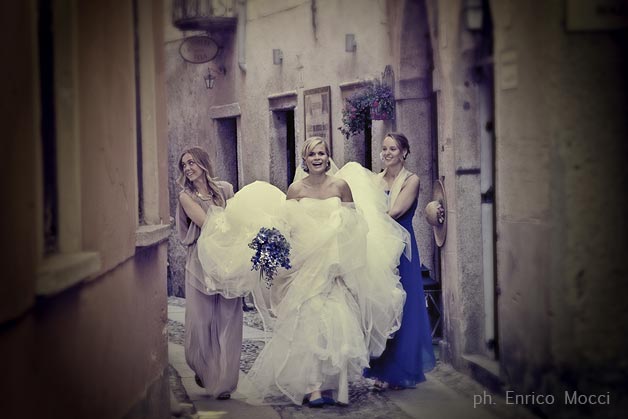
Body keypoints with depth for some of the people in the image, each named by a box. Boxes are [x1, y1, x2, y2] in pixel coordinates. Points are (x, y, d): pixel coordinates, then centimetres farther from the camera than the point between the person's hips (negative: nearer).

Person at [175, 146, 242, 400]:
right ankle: (203, 370, 27)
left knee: (227, 321, -2)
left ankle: (222, 383, 4)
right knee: (201, 321, 1)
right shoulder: (186, 196, 1)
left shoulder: (225, 189, 8)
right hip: (201, 263, -1)